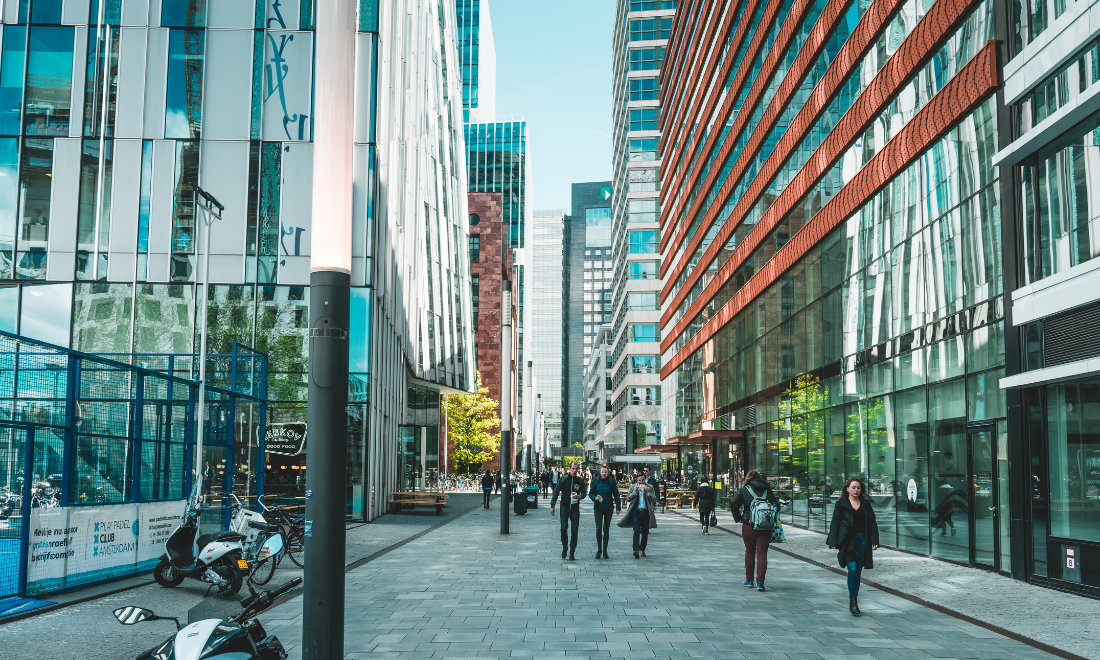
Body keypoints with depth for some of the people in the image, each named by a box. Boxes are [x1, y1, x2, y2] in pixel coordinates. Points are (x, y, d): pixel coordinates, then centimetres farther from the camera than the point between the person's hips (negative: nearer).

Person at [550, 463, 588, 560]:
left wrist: (579, 496, -13)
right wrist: (552, 506, 0)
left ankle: (572, 552, 9)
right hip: (564, 507, -1)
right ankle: (564, 547, 17)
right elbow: (556, 492, 4)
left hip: (575, 508, 1)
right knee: (563, 528, -7)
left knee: (574, 531, 1)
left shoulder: (580, 481, 3)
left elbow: (584, 492, 11)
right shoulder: (563, 479, 0)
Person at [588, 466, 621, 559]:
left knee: (606, 529, 6)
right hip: (598, 508, 0)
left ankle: (605, 550, 15)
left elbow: (616, 495, 2)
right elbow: (590, 493, 7)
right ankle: (599, 549, 6)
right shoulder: (595, 481, 0)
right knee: (598, 528, -7)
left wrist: (618, 507, -2)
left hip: (608, 508, 0)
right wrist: (595, 498, -14)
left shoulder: (611, 481, -1)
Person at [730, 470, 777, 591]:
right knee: (762, 553, 2)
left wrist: (738, 518, 3)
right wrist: (772, 521, 16)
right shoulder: (767, 490, 9)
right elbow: (776, 506, 8)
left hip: (749, 526, -1)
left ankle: (749, 580, 22)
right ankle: (760, 582, -5)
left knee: (749, 552, 13)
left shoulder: (744, 489, 2)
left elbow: (734, 503, -8)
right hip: (766, 527, 1)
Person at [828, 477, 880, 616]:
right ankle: (852, 602, -7)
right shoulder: (841, 504, 1)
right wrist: (833, 543, -7)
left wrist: (875, 541, 1)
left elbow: (872, 523, 11)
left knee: (858, 572, 6)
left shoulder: (865, 504, 11)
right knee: (852, 569, -16)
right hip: (848, 541, -3)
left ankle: (855, 603, 17)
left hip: (862, 541, 3)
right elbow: (835, 523, 0)